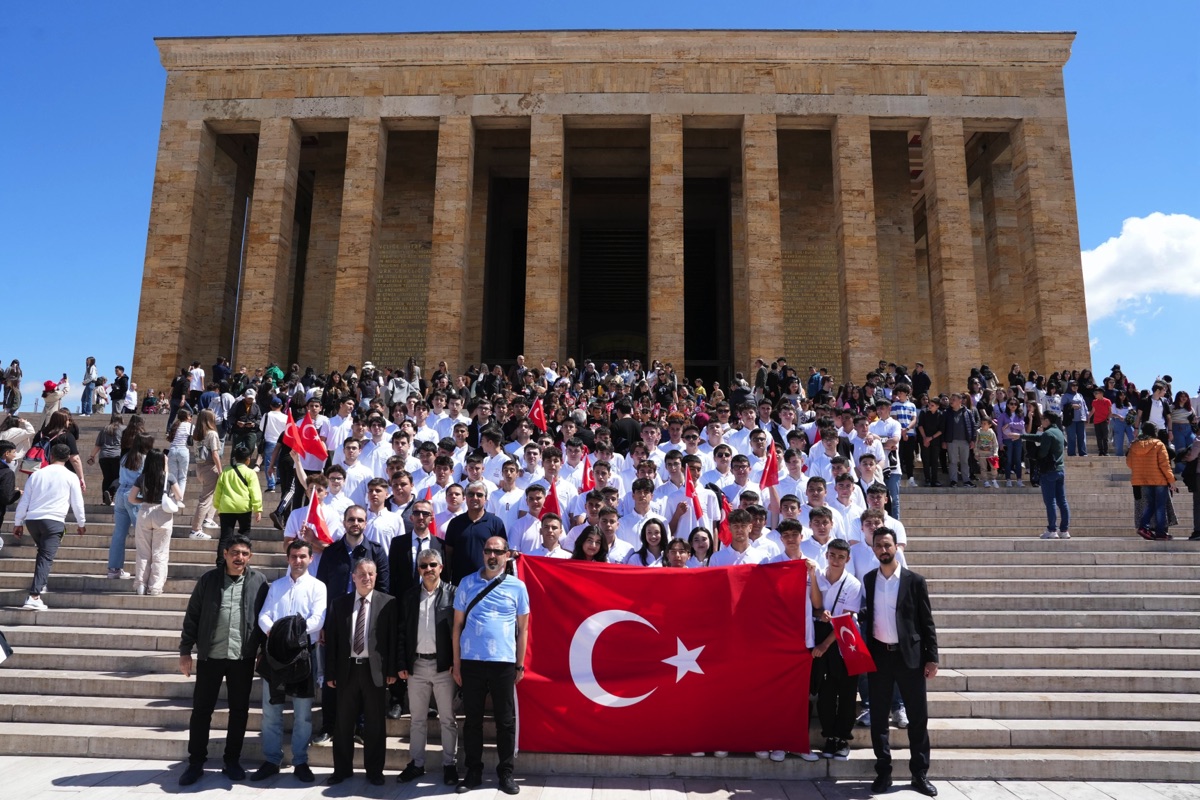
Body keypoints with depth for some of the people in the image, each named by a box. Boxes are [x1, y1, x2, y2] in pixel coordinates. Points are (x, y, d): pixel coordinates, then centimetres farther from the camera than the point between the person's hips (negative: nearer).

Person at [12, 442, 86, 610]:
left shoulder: (37, 474, 12)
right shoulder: (71, 477, 3)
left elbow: (24, 501, 13)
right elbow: (77, 503, 7)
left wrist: (18, 522, 22)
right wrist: (81, 523, 21)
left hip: (32, 519, 4)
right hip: (54, 521, -4)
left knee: (42, 552, 27)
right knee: (46, 557, -7)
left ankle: (40, 584, 32)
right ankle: (34, 597, -18)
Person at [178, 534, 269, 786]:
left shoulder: (259, 581, 0)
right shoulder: (209, 579, 0)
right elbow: (192, 616, 3)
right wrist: (185, 651, 0)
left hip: (243, 658, 0)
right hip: (210, 656, 0)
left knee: (239, 710, 8)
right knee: (201, 709, 7)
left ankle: (232, 761, 22)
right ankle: (196, 762, 21)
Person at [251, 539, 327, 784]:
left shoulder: (317, 586, 3)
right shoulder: (275, 586, 14)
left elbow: (318, 620, -8)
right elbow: (263, 616, 4)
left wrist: (295, 631, -21)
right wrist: (273, 632, -17)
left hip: (302, 653, -3)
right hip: (274, 652, 3)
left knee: (303, 713, 3)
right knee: (271, 711, 8)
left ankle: (300, 762, 14)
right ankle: (271, 761, 19)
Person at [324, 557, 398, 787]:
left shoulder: (388, 603, -2)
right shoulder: (340, 603, 6)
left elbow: (394, 637, -3)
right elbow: (331, 639, 5)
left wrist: (391, 670, -7)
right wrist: (330, 672, 0)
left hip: (375, 669, -2)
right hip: (347, 669, 2)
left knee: (375, 724, 7)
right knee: (343, 723, 11)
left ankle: (374, 771, 19)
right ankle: (342, 769, 26)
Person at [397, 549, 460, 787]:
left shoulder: (452, 593, -5)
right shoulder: (409, 595, 5)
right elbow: (402, 632, 6)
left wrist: (456, 663, -10)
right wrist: (402, 664, 2)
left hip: (443, 664, -3)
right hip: (416, 664, 3)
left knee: (448, 719, 6)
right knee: (417, 719, 13)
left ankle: (448, 764, 18)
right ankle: (416, 763, 24)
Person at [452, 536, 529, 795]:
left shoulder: (517, 586, 2)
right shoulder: (467, 583, 3)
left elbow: (522, 629, 6)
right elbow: (457, 625, 5)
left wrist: (520, 665, 5)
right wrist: (456, 664, 3)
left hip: (504, 662, -1)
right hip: (471, 661, 1)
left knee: (506, 720, 7)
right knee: (472, 719, 10)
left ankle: (506, 773, 20)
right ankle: (473, 772, 23)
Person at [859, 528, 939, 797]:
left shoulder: (914, 580, -2)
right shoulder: (868, 579, 6)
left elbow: (926, 621, -1)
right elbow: (867, 615, 10)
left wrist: (932, 658, -6)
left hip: (909, 655, -2)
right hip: (878, 655, 2)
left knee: (918, 716, 3)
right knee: (879, 717, 6)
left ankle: (920, 773, 15)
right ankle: (883, 772, 16)